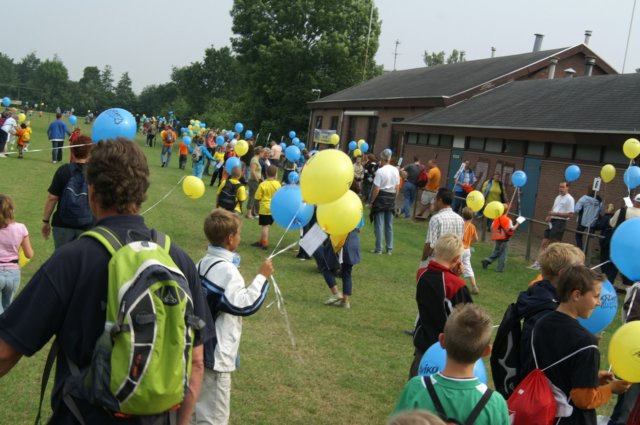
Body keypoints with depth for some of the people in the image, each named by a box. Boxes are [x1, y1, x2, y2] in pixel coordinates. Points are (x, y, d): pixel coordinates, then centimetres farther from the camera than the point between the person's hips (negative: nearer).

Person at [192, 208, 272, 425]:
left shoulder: (203, 263, 7)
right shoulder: (226, 270, -22)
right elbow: (246, 305, -23)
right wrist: (262, 277, -16)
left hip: (199, 349, 9)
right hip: (215, 354, -9)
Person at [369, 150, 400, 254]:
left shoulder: (380, 171, -16)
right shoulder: (395, 170, 3)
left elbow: (376, 189, -16)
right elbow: (397, 187, 8)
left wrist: (372, 202, -7)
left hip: (381, 197, -6)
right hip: (391, 198, 6)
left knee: (379, 224, 1)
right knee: (389, 225, 13)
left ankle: (379, 249, 3)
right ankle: (389, 249, 17)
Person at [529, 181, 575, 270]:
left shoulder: (569, 199, -10)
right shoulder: (558, 197, 16)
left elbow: (570, 214, -16)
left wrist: (555, 214, -19)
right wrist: (549, 216, 5)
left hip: (560, 223, -8)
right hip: (552, 222, 9)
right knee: (544, 242, 6)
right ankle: (538, 262, 9)